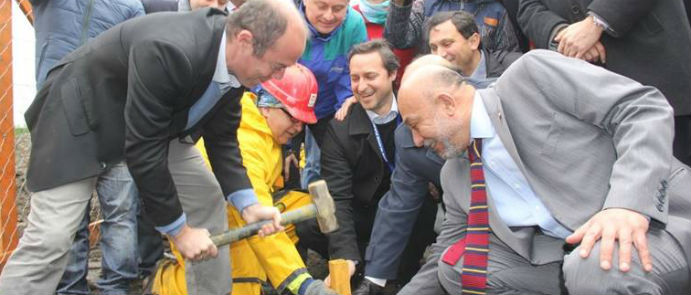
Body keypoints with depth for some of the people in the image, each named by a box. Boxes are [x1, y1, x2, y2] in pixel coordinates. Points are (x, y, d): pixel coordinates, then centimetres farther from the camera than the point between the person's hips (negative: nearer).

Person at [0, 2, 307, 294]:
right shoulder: (169, 52, -39)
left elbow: (221, 138, -2)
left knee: (208, 201, 5)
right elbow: (142, 149, -33)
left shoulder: (235, 58, -14)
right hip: (82, 112, -7)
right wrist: (179, 230, -24)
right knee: (50, 237, -16)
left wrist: (248, 205, -13)